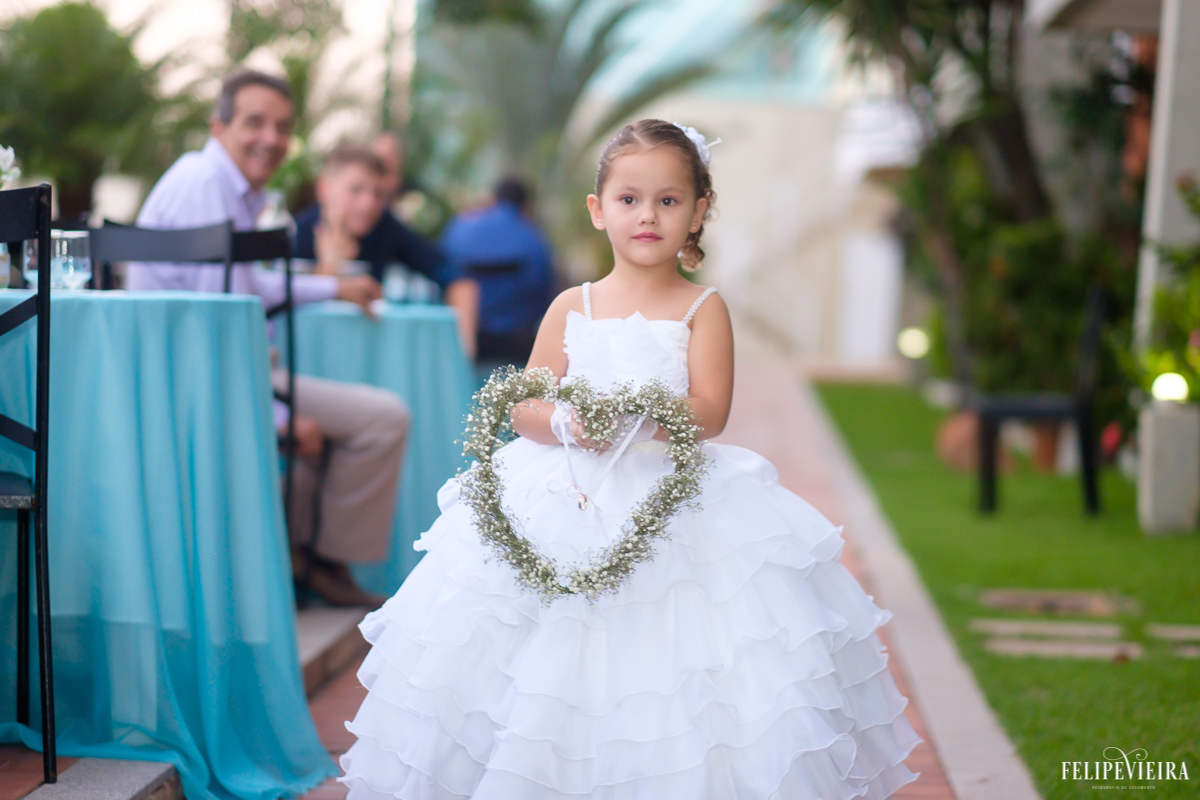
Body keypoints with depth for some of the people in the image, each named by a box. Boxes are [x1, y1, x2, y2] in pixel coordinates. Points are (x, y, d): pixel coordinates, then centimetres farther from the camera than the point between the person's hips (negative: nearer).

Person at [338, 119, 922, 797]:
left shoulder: (703, 308, 4)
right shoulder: (572, 307, 11)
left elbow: (709, 412, -9)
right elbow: (525, 407, 6)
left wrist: (640, 416, -27)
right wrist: (566, 423, -16)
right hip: (570, 500, 2)